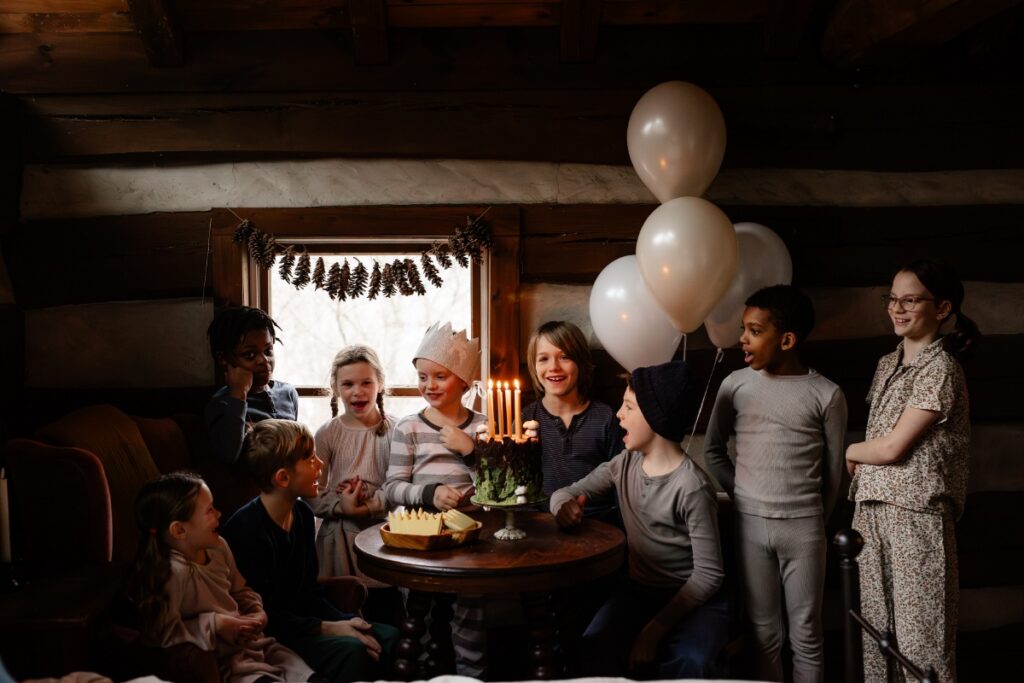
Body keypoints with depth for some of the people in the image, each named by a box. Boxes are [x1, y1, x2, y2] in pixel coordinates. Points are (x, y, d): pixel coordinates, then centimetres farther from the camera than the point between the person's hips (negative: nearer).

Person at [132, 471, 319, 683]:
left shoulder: (217, 546, 2)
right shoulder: (172, 571, -23)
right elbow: (162, 633, -24)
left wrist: (257, 611, -1)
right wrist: (214, 624, -22)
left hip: (257, 645, 8)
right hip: (222, 663, -8)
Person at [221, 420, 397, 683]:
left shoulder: (302, 514, 5)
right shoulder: (245, 528, -21)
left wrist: (344, 621, -5)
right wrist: (327, 628, -19)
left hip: (302, 620, 8)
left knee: (391, 638, -2)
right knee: (353, 651, -27)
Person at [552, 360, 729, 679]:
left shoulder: (691, 487, -20)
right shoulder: (625, 464, 0)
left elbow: (708, 574, -18)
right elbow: (565, 493, 9)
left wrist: (655, 629, -23)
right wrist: (564, 506, -17)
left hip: (694, 599, -4)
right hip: (639, 590, 5)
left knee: (685, 664, -35)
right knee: (593, 652, -25)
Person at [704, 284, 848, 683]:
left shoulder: (826, 395, -5)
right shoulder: (735, 386, 0)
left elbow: (833, 469, 3)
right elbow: (713, 450, 11)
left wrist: (816, 520, 7)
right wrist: (743, 497, 6)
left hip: (802, 527, -1)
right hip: (749, 524, 2)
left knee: (806, 635, 8)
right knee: (764, 632, 11)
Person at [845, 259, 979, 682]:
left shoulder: (940, 368, -12)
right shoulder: (888, 364, 13)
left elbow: (891, 447, -15)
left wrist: (851, 451, 2)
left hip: (915, 513, -7)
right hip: (872, 509, 7)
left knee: (919, 631, 0)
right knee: (875, 625, 13)